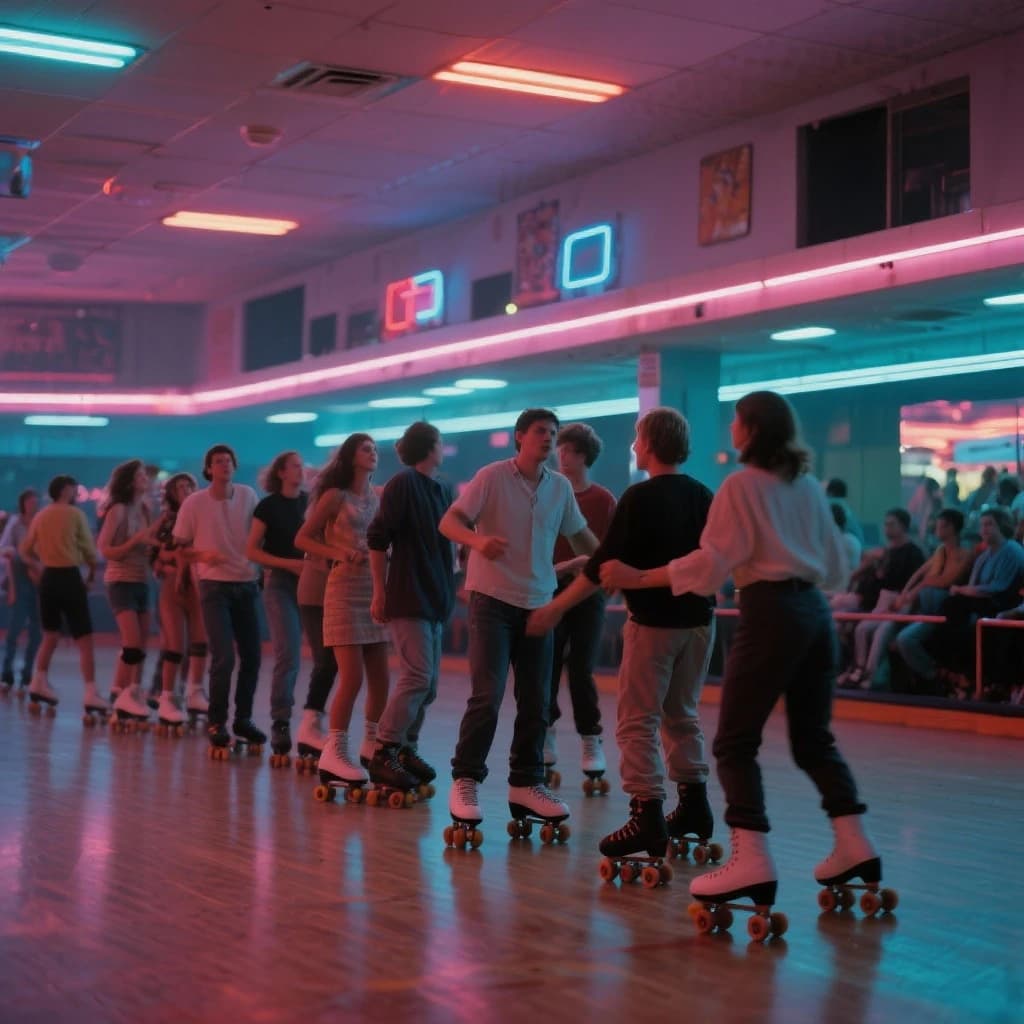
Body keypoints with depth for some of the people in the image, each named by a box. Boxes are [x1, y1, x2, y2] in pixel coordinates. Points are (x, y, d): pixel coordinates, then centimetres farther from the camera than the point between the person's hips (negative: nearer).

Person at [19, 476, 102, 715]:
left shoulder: (40, 516, 8)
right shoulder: (75, 514, -6)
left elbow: (25, 551, 13)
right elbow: (89, 549, -2)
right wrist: (92, 573, 14)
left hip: (48, 578, 6)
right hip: (70, 577, -6)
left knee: (50, 635, 23)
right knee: (84, 639, -6)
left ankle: (39, 683, 24)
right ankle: (91, 693, -14)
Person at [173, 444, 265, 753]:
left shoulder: (248, 496, 2)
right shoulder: (194, 503, -6)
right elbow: (179, 547, 1)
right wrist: (201, 555, -17)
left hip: (246, 583, 4)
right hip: (214, 585, -4)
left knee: (251, 656, 6)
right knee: (223, 657, -11)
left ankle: (243, 719, 22)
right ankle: (216, 722, 4)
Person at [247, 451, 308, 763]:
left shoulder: (311, 501, 10)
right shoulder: (269, 506, 1)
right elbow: (252, 551, -2)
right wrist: (289, 564, -12)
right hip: (280, 584, -4)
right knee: (287, 655, -12)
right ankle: (280, 725, -7)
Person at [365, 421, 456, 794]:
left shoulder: (444, 490, 13)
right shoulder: (403, 484, -8)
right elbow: (377, 538, -11)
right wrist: (380, 592, -11)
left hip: (434, 599, 8)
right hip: (407, 597, -8)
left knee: (427, 684, 9)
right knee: (417, 676, -15)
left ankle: (407, 750, 17)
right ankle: (383, 755, -11)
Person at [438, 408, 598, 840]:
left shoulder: (561, 487, 6)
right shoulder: (492, 477, -7)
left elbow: (580, 535, 21)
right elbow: (449, 522, -12)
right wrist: (478, 539, -32)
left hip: (538, 604, 5)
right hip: (492, 599, -5)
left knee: (536, 702, 6)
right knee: (486, 696, -12)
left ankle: (526, 784, 17)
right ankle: (465, 781, 0)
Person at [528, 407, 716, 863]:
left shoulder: (640, 497, -13)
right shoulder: (703, 497, 6)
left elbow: (603, 565, -15)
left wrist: (555, 608, -8)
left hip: (654, 620, -7)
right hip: (698, 619, 7)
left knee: (638, 722, -1)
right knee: (682, 715, 19)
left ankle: (649, 817, -6)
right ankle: (694, 805, 22)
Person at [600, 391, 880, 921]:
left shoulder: (742, 485, -5)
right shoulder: (807, 486, 14)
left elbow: (710, 562, -12)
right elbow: (835, 567, 20)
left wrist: (637, 577, -9)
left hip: (769, 613, -7)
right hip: (815, 613, 7)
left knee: (735, 742, -3)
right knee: (813, 739, 17)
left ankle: (752, 859, -14)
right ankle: (853, 843, 11)